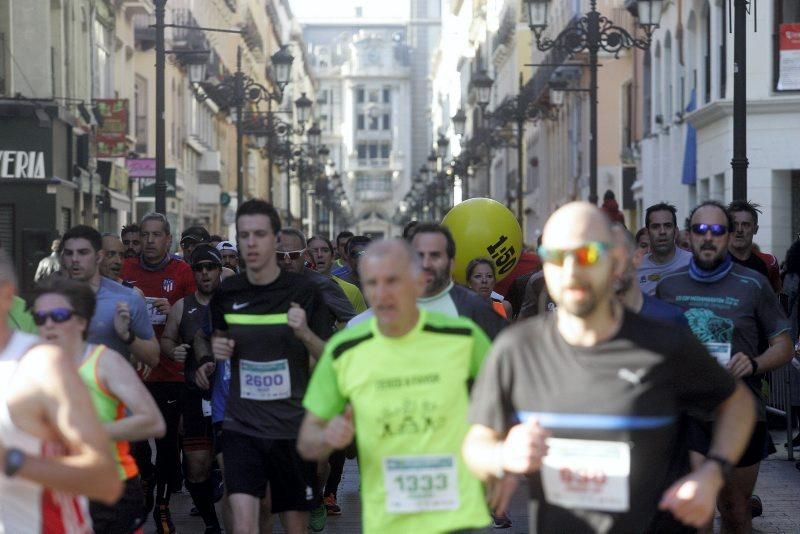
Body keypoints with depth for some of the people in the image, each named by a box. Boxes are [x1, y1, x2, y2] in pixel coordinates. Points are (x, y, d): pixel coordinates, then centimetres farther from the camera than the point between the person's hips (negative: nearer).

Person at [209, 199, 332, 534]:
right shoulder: (226, 294, 2)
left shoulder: (303, 293, -5)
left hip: (293, 427, -1)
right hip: (242, 427, 1)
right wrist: (217, 349, -1)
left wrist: (304, 333, -22)